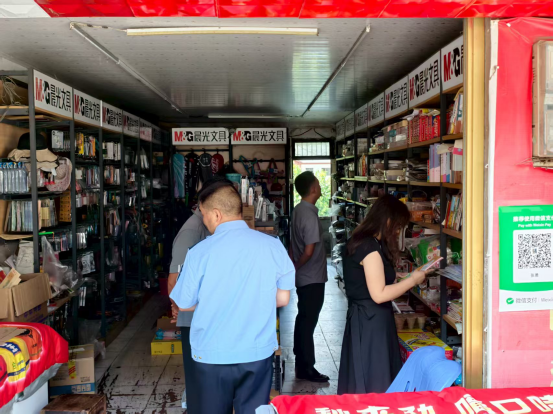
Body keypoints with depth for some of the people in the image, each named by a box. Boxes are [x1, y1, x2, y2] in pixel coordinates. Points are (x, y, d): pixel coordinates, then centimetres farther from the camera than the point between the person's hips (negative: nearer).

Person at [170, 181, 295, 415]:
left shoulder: (200, 251, -13)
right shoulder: (273, 245, -7)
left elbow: (184, 304, -2)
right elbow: (283, 298, 1)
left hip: (212, 355, -1)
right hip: (259, 352, 2)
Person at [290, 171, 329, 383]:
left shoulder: (298, 210, 6)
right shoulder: (310, 215, -22)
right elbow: (309, 251, -24)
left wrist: (292, 267, 14)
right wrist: (295, 268, -9)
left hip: (303, 277, 9)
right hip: (313, 278, -9)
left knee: (303, 319, 17)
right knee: (308, 322, 0)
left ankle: (301, 362, 29)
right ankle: (306, 369, 11)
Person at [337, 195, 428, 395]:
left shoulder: (361, 242, 10)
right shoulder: (371, 247, -20)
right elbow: (379, 294, -22)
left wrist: (404, 278, 12)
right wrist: (412, 280, -12)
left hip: (365, 320, 10)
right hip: (371, 323, -10)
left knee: (364, 384, 17)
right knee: (376, 386, 2)